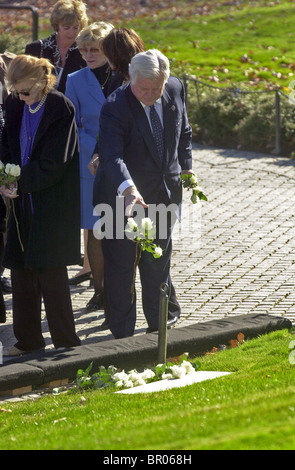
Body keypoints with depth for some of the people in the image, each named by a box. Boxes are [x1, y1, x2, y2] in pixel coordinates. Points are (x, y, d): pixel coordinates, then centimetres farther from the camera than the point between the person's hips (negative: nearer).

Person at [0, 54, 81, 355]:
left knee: (50, 273, -6)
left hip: (53, 203, -7)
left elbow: (54, 163, -16)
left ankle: (65, 342, 3)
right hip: (24, 202, 7)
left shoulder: (61, 109, -14)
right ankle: (28, 340, 21)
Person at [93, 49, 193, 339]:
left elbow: (183, 131, 13)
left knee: (158, 262, 18)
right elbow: (111, 155, -38)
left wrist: (186, 167, 11)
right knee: (120, 264, 3)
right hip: (123, 197, -4)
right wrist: (129, 189, -53)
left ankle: (161, 321, 37)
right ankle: (122, 334, 16)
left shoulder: (175, 90, -6)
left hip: (164, 194, 4)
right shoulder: (115, 107, -25)